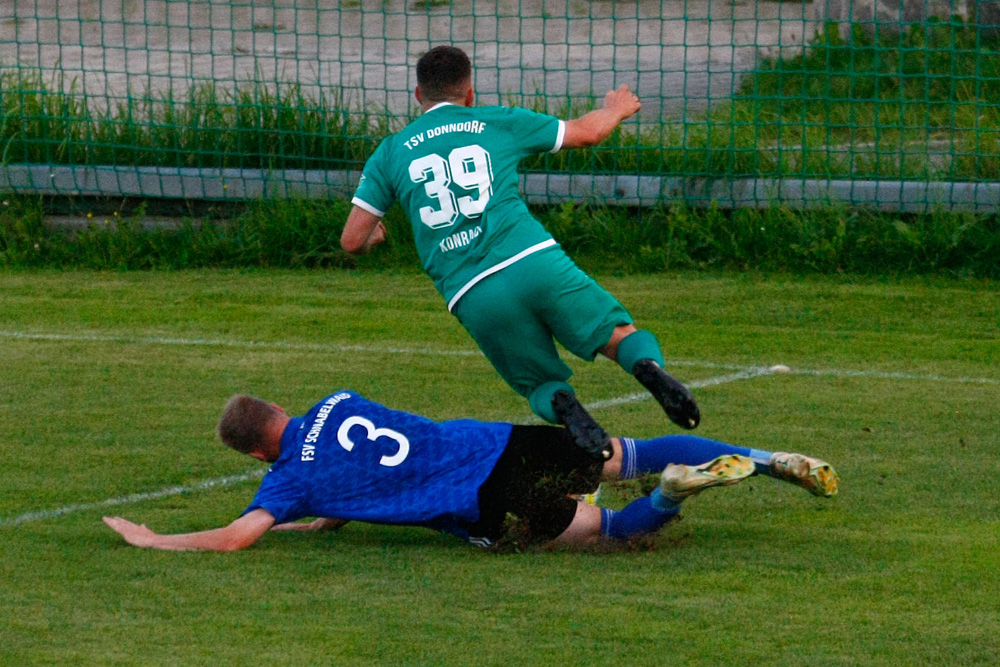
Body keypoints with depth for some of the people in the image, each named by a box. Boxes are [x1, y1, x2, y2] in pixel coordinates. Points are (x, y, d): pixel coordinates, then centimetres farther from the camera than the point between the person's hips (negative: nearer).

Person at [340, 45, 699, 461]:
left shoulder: (390, 153, 17)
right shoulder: (497, 123, 16)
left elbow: (352, 241, 13)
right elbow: (587, 131, 27)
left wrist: (374, 236, 39)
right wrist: (615, 110, 50)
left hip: (473, 298, 1)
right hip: (534, 262, -1)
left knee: (541, 387, 16)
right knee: (622, 335, 9)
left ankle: (563, 408, -21)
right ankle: (649, 366, -27)